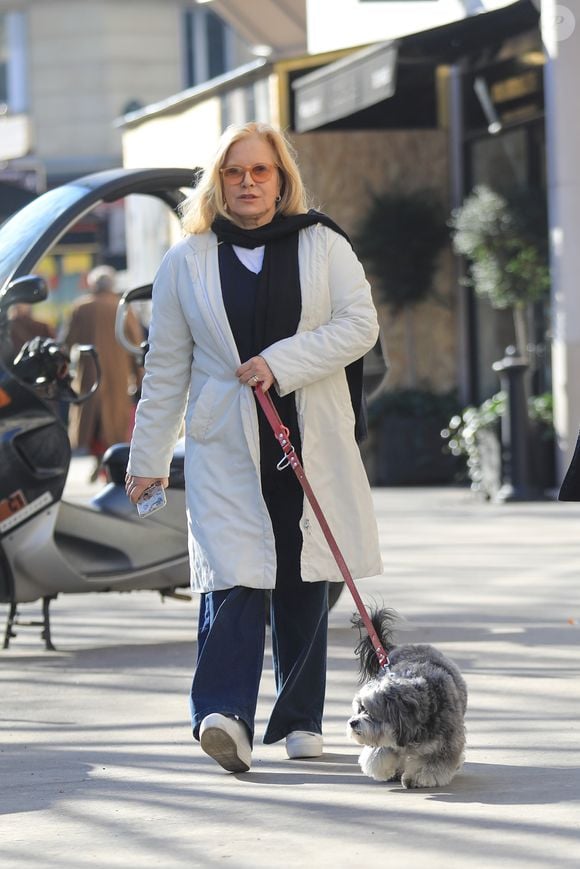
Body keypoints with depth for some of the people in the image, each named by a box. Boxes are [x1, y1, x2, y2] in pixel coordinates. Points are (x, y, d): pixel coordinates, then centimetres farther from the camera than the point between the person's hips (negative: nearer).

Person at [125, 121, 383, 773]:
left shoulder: (324, 247, 8)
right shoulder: (186, 262, 7)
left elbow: (360, 324, -2)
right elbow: (166, 367, 9)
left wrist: (282, 362, -14)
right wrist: (148, 457, 8)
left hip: (311, 439, 1)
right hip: (225, 443, -1)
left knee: (303, 580, 6)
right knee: (233, 574, -16)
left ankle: (299, 720, 16)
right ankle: (224, 715, -28)